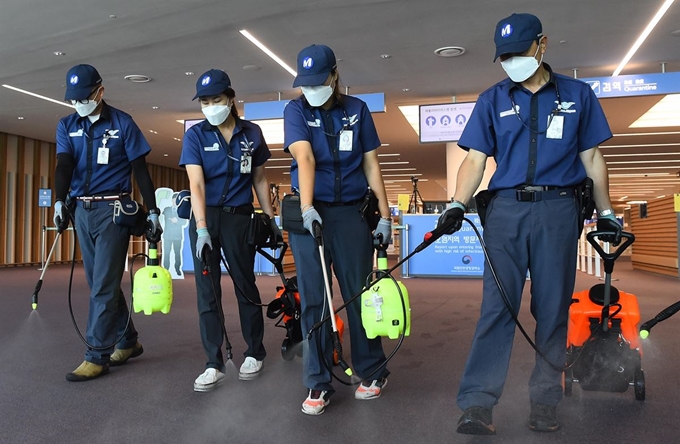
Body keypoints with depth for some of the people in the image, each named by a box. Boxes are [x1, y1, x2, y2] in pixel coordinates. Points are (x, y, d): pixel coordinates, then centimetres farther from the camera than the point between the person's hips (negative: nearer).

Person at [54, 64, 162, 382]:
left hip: (114, 209, -5)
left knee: (103, 285, -7)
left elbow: (140, 170, -2)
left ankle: (97, 356, 0)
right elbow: (63, 166, -4)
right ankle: (128, 341, 24)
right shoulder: (67, 126, 9)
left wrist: (152, 211, -5)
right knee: (100, 283, 11)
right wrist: (60, 201, -22)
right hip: (82, 209, 6)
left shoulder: (122, 123, -2)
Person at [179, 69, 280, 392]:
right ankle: (214, 365, 10)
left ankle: (255, 353, 26)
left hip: (239, 218, 0)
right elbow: (196, 184, -14)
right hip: (205, 217, 0)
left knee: (245, 286, 9)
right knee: (207, 291, 1)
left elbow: (259, 179, 9)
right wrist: (202, 228, -25)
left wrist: (271, 219, 7)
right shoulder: (195, 135, -3)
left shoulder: (252, 133, 1)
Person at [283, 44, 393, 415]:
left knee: (358, 295, 5)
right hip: (310, 213, 0)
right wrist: (307, 208, -29)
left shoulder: (356, 110, 6)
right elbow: (304, 159, -16)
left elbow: (371, 165, 7)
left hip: (351, 213, 1)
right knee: (313, 300, 1)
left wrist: (385, 216, 3)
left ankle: (373, 372, 23)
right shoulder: (296, 110, 1)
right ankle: (318, 384, 12)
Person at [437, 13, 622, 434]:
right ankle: (478, 402, -4)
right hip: (506, 210, 0)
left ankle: (545, 400, 16)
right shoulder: (493, 99, 10)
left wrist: (606, 212, 11)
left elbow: (592, 157, 13)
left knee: (553, 308, 5)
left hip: (558, 211, 1)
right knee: (497, 306, -5)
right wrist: (458, 204, -11)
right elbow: (476, 158, 3)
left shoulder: (577, 95, 11)